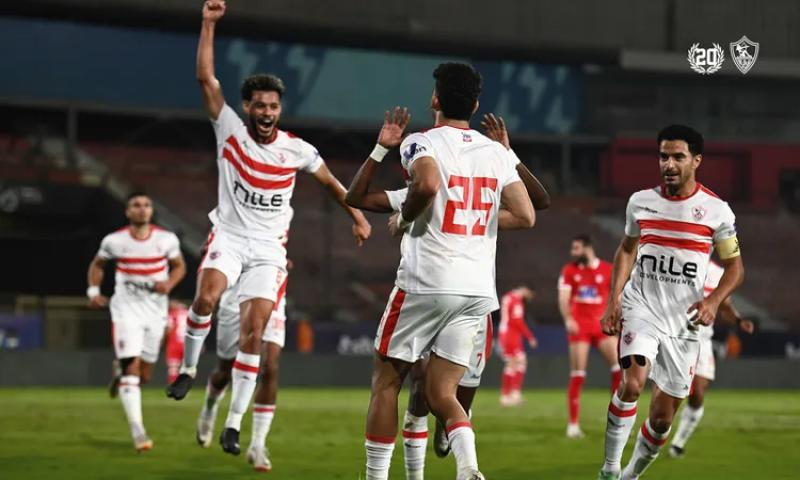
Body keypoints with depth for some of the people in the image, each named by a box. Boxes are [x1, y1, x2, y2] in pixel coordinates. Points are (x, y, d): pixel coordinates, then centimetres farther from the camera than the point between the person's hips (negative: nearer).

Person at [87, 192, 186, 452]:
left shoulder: (167, 239, -3)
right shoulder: (114, 241, -4)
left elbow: (179, 266, 10)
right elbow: (97, 264, 13)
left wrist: (169, 284, -11)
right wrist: (94, 291, -2)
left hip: (155, 313, 2)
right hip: (126, 311, -2)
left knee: (144, 375, 9)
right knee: (131, 367, -16)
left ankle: (122, 374, 47)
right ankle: (138, 432, -18)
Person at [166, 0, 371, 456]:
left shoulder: (296, 149, -2)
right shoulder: (230, 131, -5)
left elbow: (331, 181, 15)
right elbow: (206, 78, -12)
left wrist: (358, 216, 14)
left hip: (269, 247, 1)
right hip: (229, 235, -1)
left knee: (254, 330, -10)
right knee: (207, 296, -29)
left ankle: (235, 422, -6)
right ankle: (189, 367, -4)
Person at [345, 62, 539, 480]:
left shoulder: (421, 143, -5)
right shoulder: (497, 153, 10)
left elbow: (428, 183, -27)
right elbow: (526, 216, 7)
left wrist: (405, 216, -8)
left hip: (425, 283, -4)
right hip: (478, 289, 4)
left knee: (385, 382, 11)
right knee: (440, 394, 8)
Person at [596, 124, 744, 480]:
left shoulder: (716, 210, -2)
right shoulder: (640, 202, 4)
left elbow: (735, 266, 5)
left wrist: (714, 300, -13)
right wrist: (613, 299, 8)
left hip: (684, 321, 0)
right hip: (641, 308, 0)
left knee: (663, 417, 4)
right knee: (632, 384, -26)